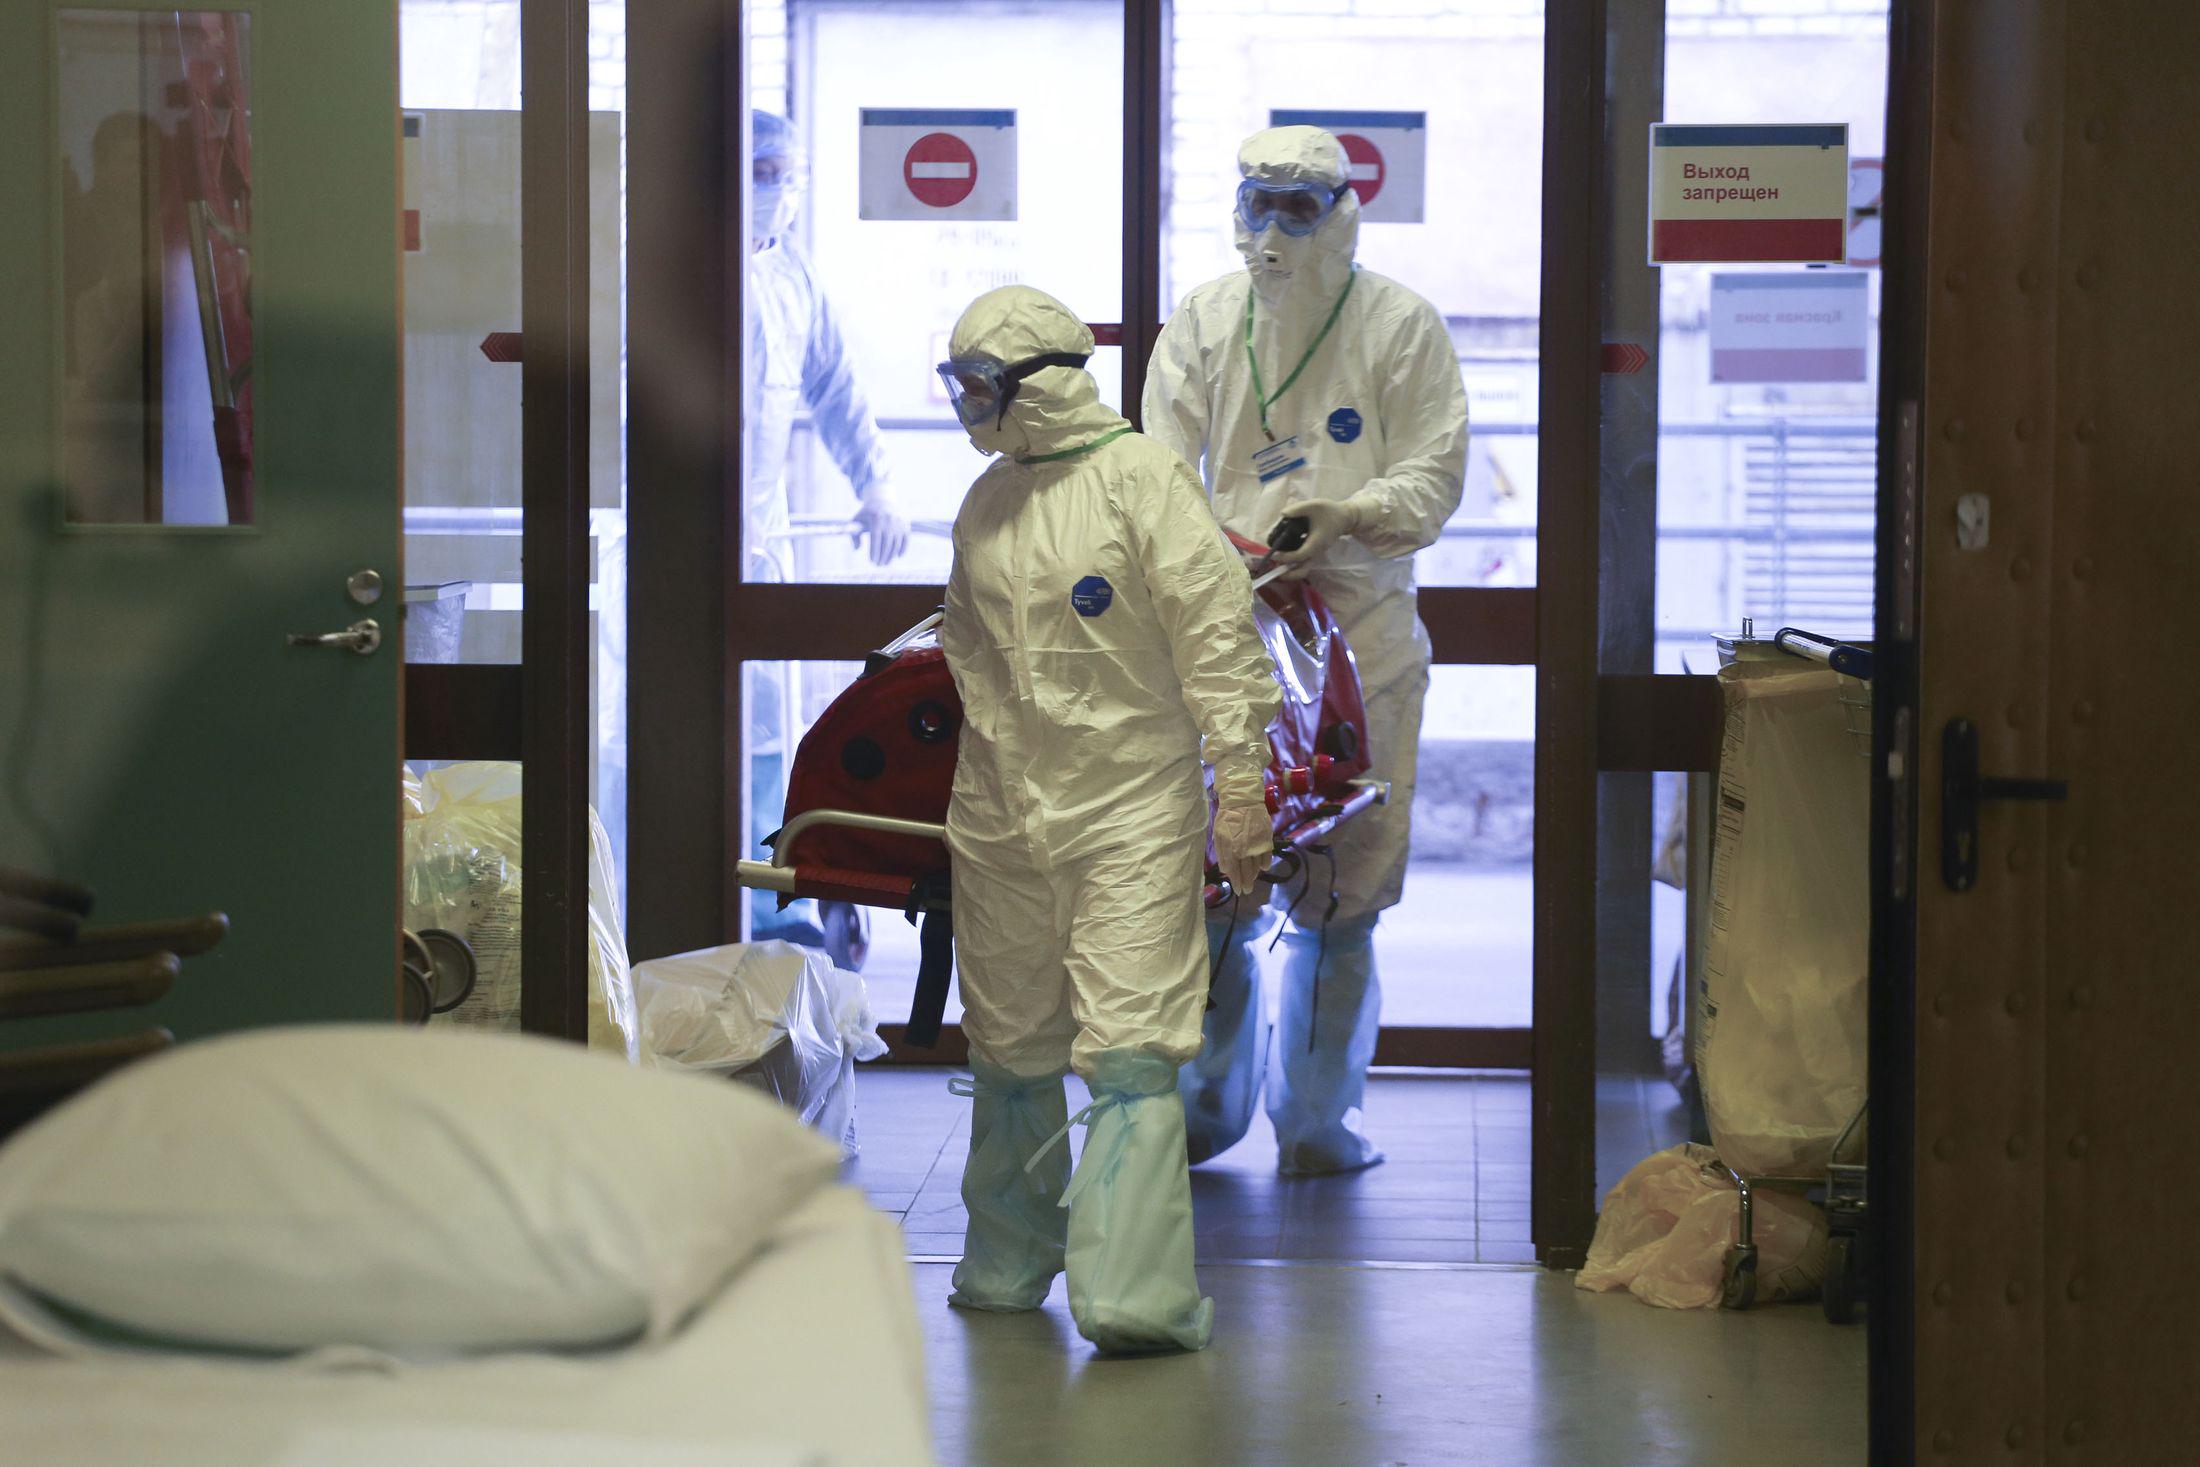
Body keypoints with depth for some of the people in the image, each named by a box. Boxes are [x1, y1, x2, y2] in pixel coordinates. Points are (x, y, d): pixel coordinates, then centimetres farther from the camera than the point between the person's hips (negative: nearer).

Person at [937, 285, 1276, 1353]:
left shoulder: (1142, 478, -7)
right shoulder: (987, 501, 12)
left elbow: (1218, 635, -9)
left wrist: (1240, 784, -12)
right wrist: (968, 775, 24)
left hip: (1130, 811, -6)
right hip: (998, 815, 6)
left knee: (1129, 1053, -11)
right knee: (1010, 1050, 13)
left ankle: (1130, 1295, -13)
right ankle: (1007, 1269, 26)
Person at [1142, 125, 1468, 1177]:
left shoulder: (1399, 324, 3)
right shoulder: (1204, 320, 9)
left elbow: (1434, 476, 0)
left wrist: (1344, 517, -18)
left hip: (1359, 633, -1)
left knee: (1341, 892, 1)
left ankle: (1318, 1118, 14)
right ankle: (1207, 1107, 18)